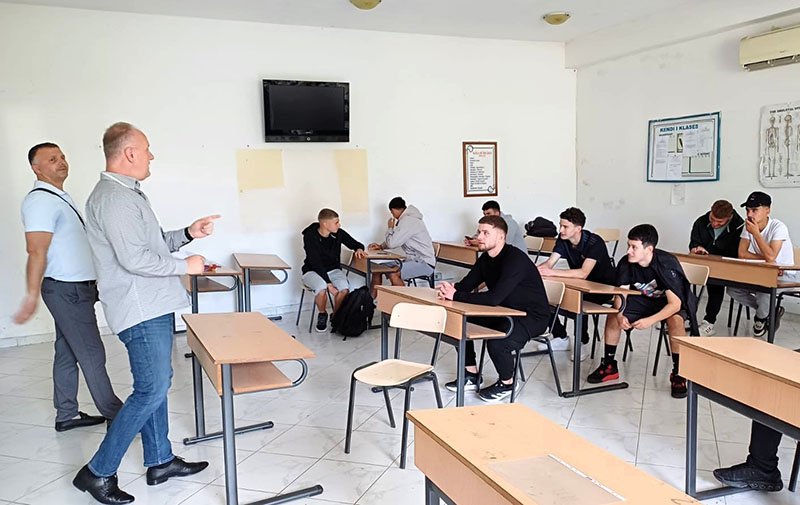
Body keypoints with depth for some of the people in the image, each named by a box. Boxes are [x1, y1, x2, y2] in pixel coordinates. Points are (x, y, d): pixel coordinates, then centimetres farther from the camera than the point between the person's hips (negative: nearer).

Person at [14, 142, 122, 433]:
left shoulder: (59, 197, 15)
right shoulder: (40, 201, -15)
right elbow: (36, 251, -22)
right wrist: (32, 295, -24)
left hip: (75, 288, 9)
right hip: (66, 290, -9)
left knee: (67, 353, 13)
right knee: (92, 354, -1)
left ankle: (67, 415, 22)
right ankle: (113, 412, 9)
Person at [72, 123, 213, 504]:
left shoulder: (127, 194, 16)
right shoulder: (113, 198, -17)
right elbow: (134, 259, -24)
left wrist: (187, 234, 10)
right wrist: (184, 266, -14)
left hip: (152, 305, 11)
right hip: (141, 309, -11)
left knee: (155, 384, 16)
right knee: (151, 390, -6)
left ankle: (160, 461, 28)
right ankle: (98, 472, 7)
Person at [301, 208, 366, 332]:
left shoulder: (339, 233, -5)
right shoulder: (310, 236, -18)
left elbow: (355, 244, 12)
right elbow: (316, 264, -24)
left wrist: (359, 249, -14)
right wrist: (329, 284, -32)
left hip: (333, 269, 3)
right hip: (312, 271, -3)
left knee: (344, 287, -29)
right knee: (322, 287, -36)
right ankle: (322, 315, -5)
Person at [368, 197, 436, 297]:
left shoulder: (408, 221, -18)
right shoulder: (406, 219, 13)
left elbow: (392, 243, -20)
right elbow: (395, 242, 24)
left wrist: (390, 228, -2)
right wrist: (381, 246, 8)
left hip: (425, 263, -10)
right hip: (413, 259, 10)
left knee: (393, 274, -33)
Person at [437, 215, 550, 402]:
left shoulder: (515, 259, -27)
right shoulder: (486, 258, 2)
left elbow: (494, 298, -35)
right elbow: (466, 285, 0)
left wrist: (456, 296, -31)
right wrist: (450, 290, -24)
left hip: (532, 316, -9)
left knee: (497, 343, -32)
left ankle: (507, 383, 0)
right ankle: (471, 376, 13)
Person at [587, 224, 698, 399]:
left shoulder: (667, 263, -31)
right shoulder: (626, 263, -18)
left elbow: (675, 304, -32)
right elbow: (620, 294, -13)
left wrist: (650, 320, -45)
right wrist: (620, 316, -34)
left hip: (671, 302, -5)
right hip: (644, 299, 5)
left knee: (676, 320, -36)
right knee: (613, 315, -14)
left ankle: (678, 373, -21)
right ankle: (609, 365, 2)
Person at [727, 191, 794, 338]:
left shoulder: (779, 227, -19)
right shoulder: (748, 226, -2)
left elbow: (770, 256, -30)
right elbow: (742, 253, -8)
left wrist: (755, 233, -27)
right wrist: (765, 259, -20)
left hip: (784, 275, -6)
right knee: (732, 289, -15)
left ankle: (761, 318, -3)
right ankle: (769, 312, 4)